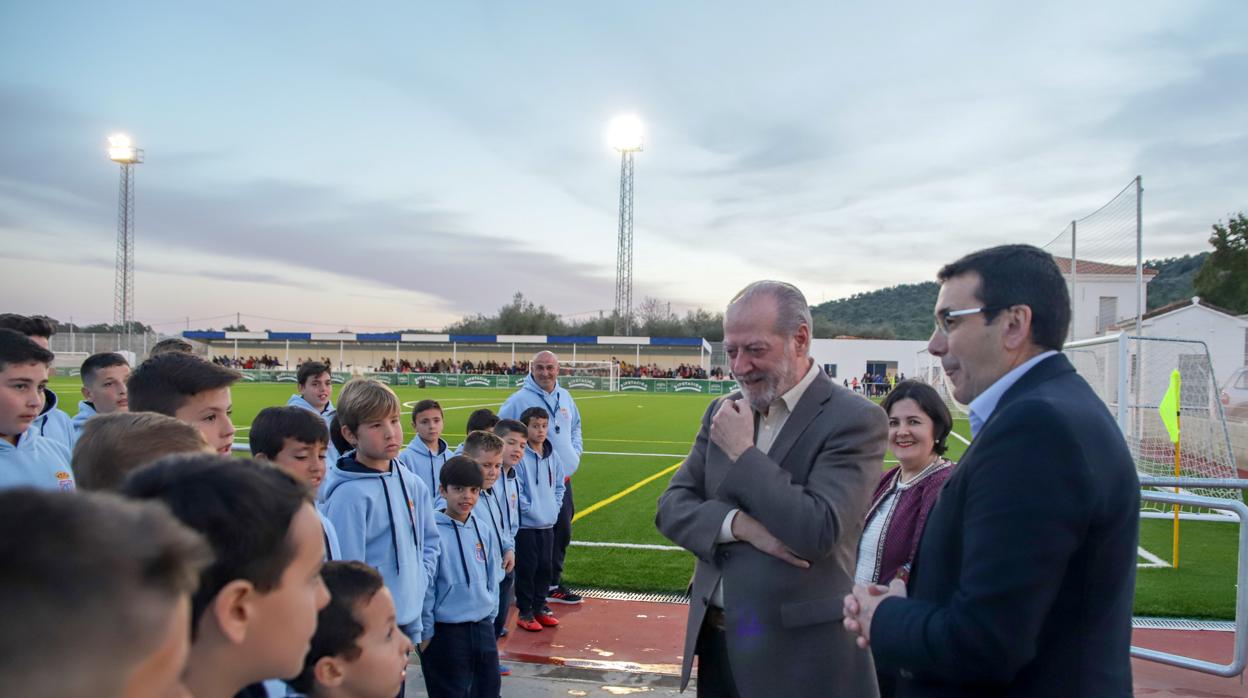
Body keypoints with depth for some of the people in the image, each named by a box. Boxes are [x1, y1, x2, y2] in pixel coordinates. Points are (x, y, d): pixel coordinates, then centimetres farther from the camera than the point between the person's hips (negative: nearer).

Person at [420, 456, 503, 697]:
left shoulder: (483, 530, 4)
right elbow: (423, 587, -12)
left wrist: (490, 616, 12)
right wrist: (426, 631, -8)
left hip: (483, 629, 6)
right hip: (445, 632, -6)